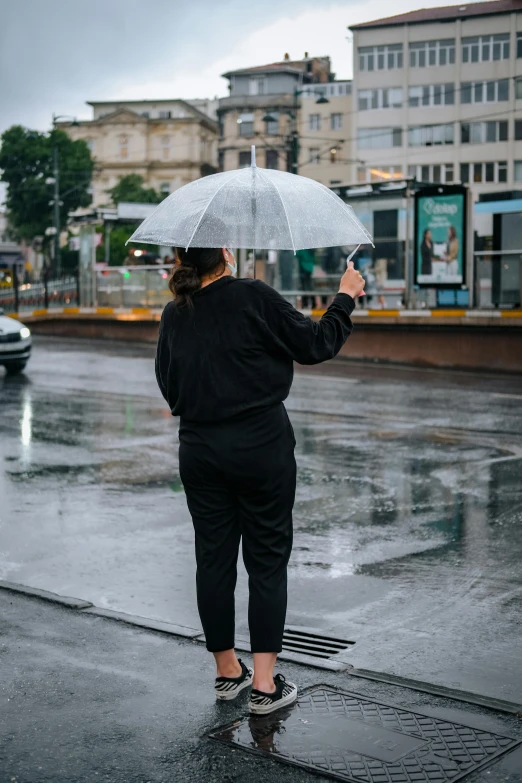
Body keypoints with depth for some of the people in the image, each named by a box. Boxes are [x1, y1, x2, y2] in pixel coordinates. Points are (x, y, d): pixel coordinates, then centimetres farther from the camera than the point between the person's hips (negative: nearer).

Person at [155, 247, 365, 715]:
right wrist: (346, 298, 8)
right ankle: (264, 685, 4)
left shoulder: (174, 315, 4)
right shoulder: (253, 296, -11)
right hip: (261, 447, -4)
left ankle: (227, 673, 23)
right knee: (267, 561, 4)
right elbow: (314, 346, -5)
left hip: (200, 452, 4)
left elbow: (168, 385, 11)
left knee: (214, 559, 12)